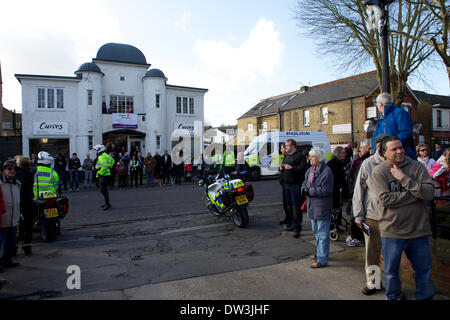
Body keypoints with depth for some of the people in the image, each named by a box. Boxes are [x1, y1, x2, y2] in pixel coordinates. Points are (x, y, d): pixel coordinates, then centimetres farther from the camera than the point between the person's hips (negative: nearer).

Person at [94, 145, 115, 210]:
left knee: (103, 190, -9)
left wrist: (100, 173, -22)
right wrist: (109, 168, 24)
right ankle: (107, 203, 26)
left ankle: (108, 204, -9)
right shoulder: (105, 155, 14)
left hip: (104, 175, -11)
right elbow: (112, 160, 26)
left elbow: (104, 166, -27)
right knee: (103, 189, 18)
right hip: (106, 174, 11)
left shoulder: (102, 157, -16)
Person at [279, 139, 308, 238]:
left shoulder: (300, 156, -9)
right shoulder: (286, 157, 18)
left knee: (296, 207, -6)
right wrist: (281, 168, 6)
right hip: (287, 184, 9)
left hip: (295, 185, -9)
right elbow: (283, 168, 28)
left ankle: (297, 227, -1)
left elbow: (303, 168, -20)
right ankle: (294, 223, 30)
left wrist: (291, 167, -26)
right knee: (289, 206, 16)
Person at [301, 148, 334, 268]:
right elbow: (304, 183, 14)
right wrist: (304, 189, -9)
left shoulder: (326, 171, -16)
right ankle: (320, 253, 39)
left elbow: (326, 190, -20)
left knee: (322, 234, 0)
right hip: (312, 206, 9)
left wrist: (310, 191, -19)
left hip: (322, 207, -8)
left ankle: (322, 260, 9)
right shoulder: (310, 170, 10)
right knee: (316, 233, 22)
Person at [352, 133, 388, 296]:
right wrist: (358, 215, 1)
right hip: (372, 215, 0)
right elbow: (359, 190, 2)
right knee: (372, 251, 10)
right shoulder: (368, 164, -2)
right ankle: (373, 282, 28)